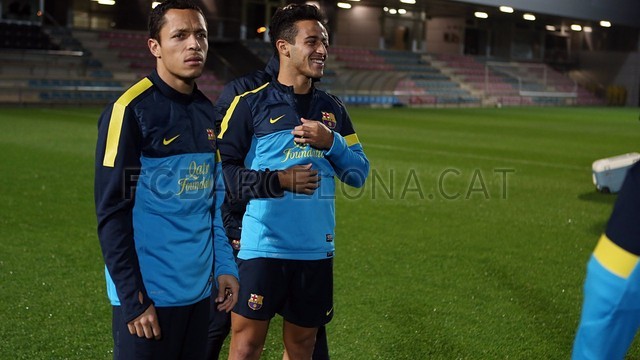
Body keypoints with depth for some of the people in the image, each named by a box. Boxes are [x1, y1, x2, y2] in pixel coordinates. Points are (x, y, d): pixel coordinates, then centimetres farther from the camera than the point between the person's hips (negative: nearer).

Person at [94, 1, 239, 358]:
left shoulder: (208, 112, 9)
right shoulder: (131, 109, -11)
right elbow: (113, 213, -13)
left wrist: (225, 267, 9)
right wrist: (133, 298, -15)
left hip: (199, 289, 6)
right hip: (149, 293, -6)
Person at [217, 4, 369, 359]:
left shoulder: (332, 109, 12)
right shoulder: (251, 103, -3)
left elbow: (359, 173, 11)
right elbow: (223, 169, -7)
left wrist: (331, 142, -6)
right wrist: (279, 180, -17)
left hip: (316, 250, 5)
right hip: (263, 247, -4)